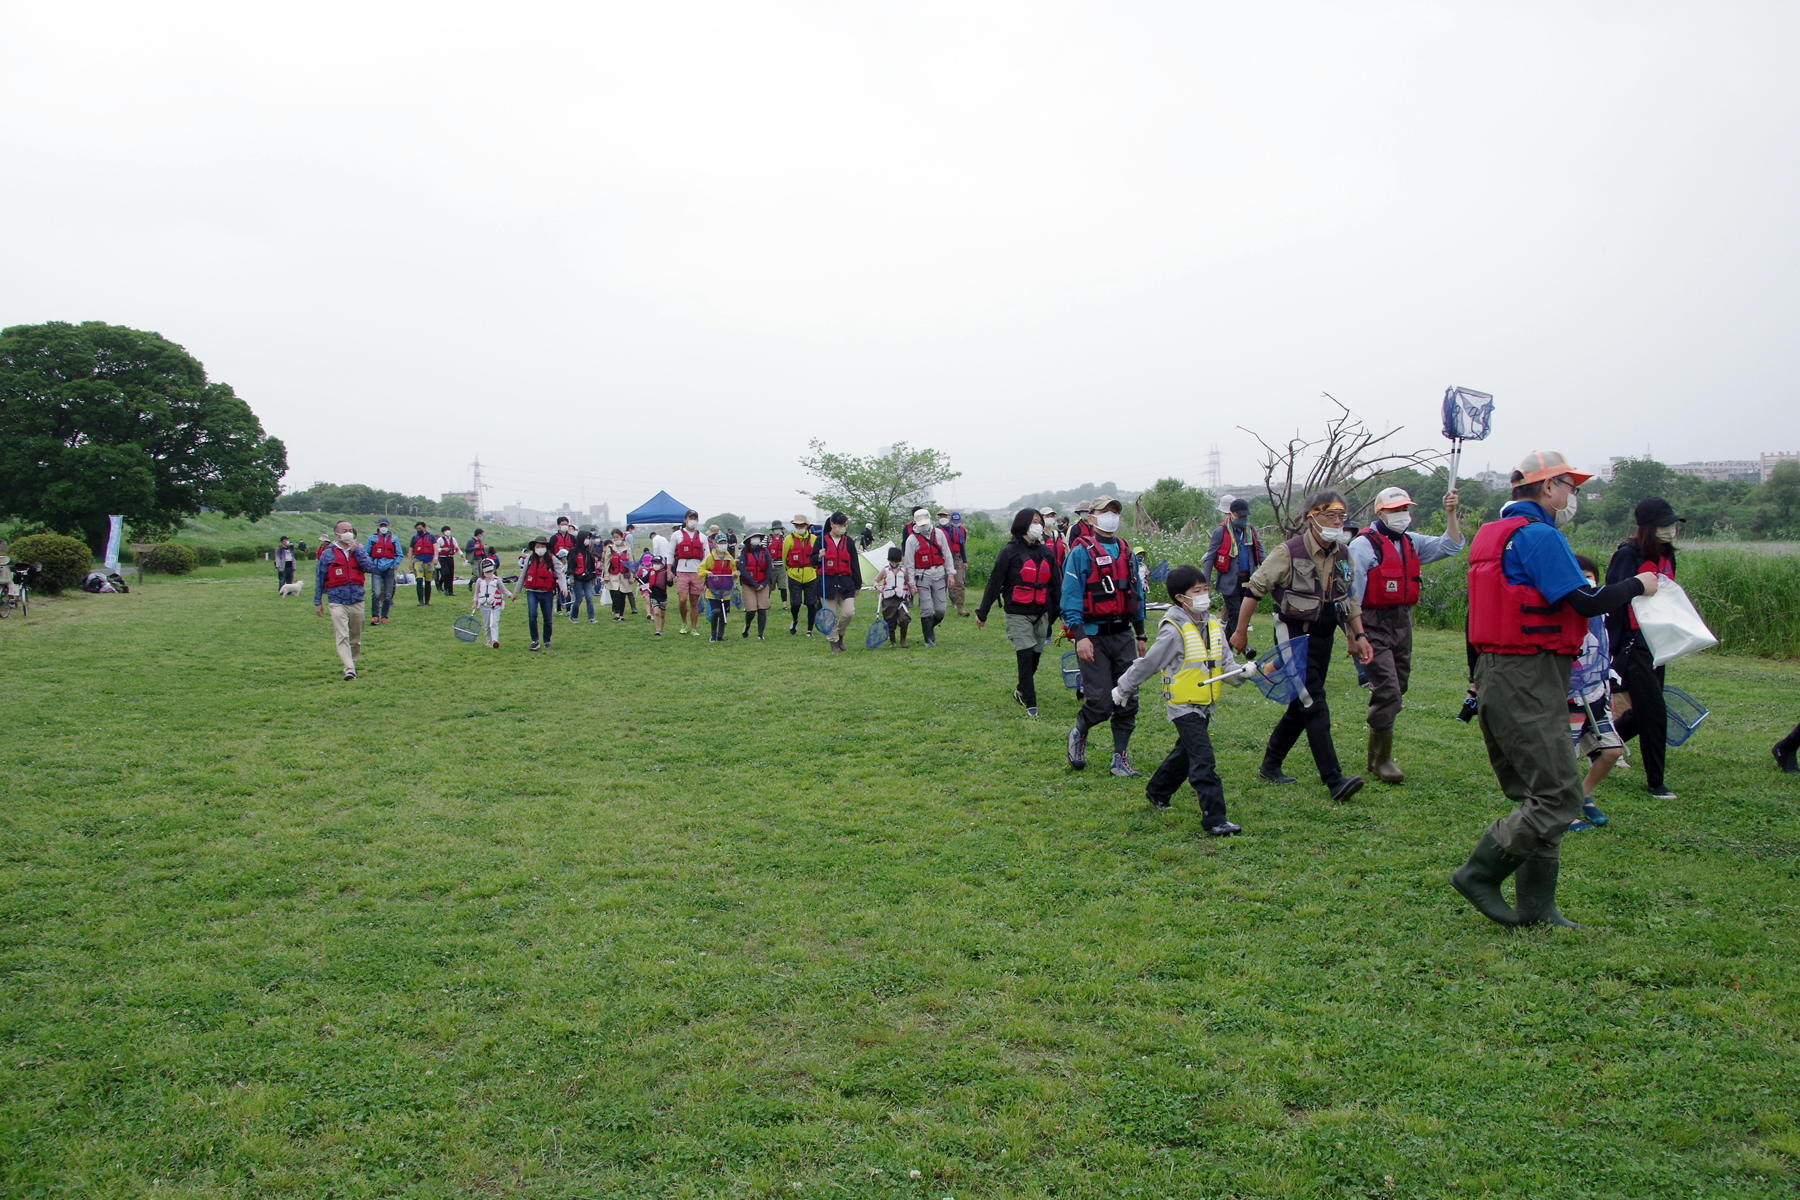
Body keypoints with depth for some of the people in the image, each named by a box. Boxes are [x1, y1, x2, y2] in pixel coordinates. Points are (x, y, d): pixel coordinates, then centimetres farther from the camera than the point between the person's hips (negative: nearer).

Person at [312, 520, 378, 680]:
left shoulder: (359, 550, 10)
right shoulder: (328, 553, 3)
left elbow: (370, 567, -6)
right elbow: (319, 578, 6)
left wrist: (356, 550, -9)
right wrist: (317, 602, 5)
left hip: (357, 601, 3)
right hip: (337, 602, -3)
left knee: (356, 638, 12)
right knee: (342, 637, -13)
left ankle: (352, 663, 28)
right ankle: (349, 669, -19)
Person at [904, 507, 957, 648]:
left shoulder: (939, 533, 4)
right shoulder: (912, 539, -5)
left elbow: (947, 554, 11)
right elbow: (909, 563, -4)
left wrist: (950, 573, 7)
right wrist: (911, 583, -6)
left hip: (938, 575, 3)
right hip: (922, 576, -3)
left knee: (941, 609, 2)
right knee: (926, 610, -7)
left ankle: (930, 627, 30)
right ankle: (928, 639, 4)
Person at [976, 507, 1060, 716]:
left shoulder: (1047, 553, 9)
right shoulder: (1010, 552, -6)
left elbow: (1055, 585, 15)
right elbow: (994, 583, -6)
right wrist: (982, 613, -6)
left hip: (1041, 614, 5)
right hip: (1018, 614, -5)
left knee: (1035, 657, 10)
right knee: (1025, 657, -10)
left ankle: (1021, 690, 33)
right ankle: (1030, 703, -3)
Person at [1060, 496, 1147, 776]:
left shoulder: (1126, 551, 12)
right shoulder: (1081, 552, -7)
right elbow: (1070, 596, -12)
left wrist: (1140, 634, 18)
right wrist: (1080, 636, -20)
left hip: (1123, 634, 6)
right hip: (1093, 636, -6)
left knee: (1128, 701, 4)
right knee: (1100, 702, -8)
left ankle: (1121, 759, 15)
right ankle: (1079, 734, 22)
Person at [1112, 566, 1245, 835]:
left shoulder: (1214, 625, 4)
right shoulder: (1174, 630, -18)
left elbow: (1225, 661, 3)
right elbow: (1148, 663, -11)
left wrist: (1239, 673, -18)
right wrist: (1123, 689, -2)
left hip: (1205, 705, 8)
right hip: (1184, 706, -8)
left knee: (1185, 753, 22)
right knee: (1204, 761, -12)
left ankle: (1157, 792, 43)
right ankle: (1215, 820, -10)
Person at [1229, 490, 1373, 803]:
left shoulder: (1341, 554, 7)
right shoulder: (1289, 552, -14)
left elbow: (1349, 598, 18)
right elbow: (1253, 589, -10)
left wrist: (1359, 635, 9)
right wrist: (1240, 632, -7)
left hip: (1323, 637, 7)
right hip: (1294, 637, -7)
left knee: (1300, 707, 12)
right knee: (1315, 707, -13)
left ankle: (1270, 765, 26)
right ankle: (1334, 780, -15)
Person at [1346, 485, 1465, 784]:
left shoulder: (1412, 543, 12)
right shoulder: (1364, 545, -11)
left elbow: (1450, 546, 12)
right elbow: (1352, 592, -13)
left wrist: (1450, 513, -1)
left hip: (1403, 623, 8)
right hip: (1374, 625, -8)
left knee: (1396, 689, 12)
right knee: (1387, 691, -13)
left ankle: (1375, 757, 24)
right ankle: (1382, 760, -4)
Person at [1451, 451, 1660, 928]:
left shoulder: (1493, 535, 17)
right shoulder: (1540, 536, -12)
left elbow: (1475, 615, 20)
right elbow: (1586, 602, -17)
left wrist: (1477, 681, 25)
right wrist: (1637, 585, 2)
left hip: (1495, 675, 10)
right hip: (1529, 683, -10)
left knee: (1537, 797, 14)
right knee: (1558, 798, -7)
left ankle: (1535, 906, 17)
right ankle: (1478, 874, -4)